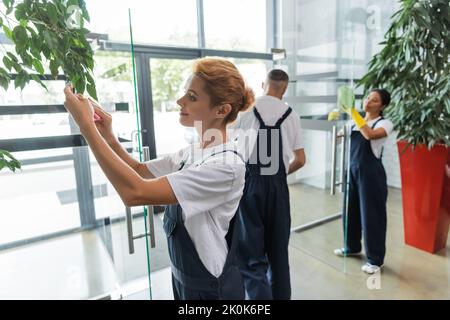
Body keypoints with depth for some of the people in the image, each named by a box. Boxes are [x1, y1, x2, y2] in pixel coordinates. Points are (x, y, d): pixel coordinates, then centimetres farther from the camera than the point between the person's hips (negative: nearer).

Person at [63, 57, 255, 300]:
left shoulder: (226, 166, -29)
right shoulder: (193, 152, -3)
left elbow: (134, 192, -34)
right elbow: (140, 170, 9)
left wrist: (86, 125, -27)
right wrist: (108, 136, -7)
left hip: (210, 286, -7)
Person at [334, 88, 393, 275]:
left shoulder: (385, 123, -7)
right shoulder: (356, 120, 9)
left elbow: (370, 135, -28)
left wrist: (353, 114, -25)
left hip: (370, 173, -6)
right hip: (352, 170, 6)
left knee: (371, 214, 2)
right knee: (350, 209, 15)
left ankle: (375, 259, 18)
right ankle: (352, 247, 36)